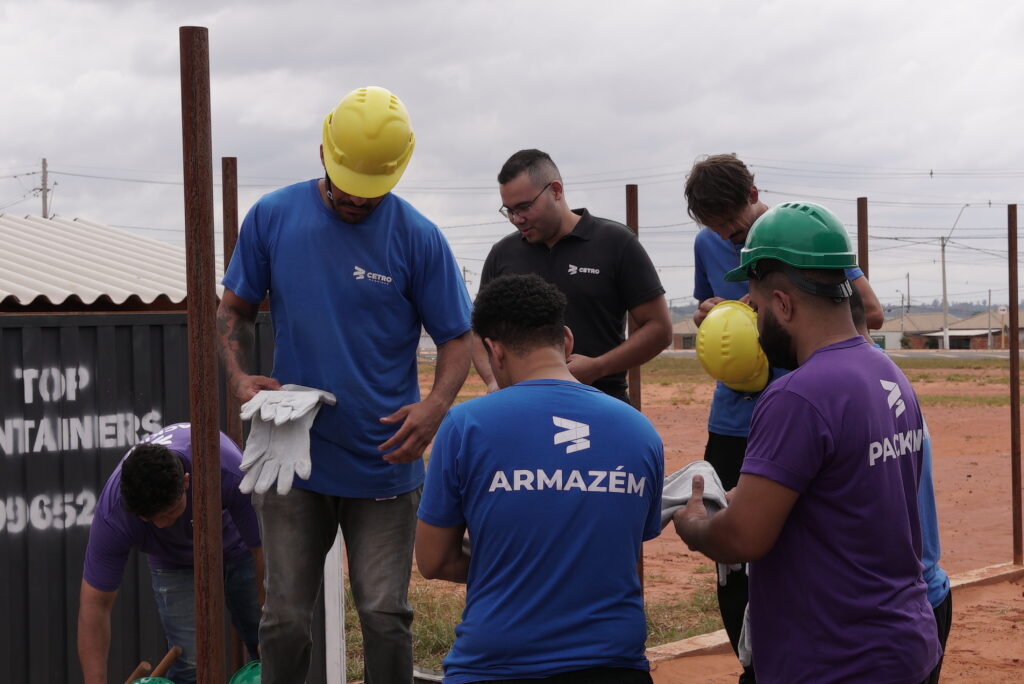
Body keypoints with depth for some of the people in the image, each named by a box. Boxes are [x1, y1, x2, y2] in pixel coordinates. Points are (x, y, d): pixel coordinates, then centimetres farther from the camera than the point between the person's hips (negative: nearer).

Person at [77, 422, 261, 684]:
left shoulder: (230, 472, -41)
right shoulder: (114, 514, -36)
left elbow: (263, 550, -28)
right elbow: (94, 604, -28)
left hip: (240, 546, 0)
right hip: (176, 562, 0)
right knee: (191, 663, -16)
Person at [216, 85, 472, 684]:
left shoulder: (418, 237, -5)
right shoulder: (273, 218, -1)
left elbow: (456, 338, -2)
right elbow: (236, 309, 10)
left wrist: (437, 404, -21)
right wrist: (241, 376, -10)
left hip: (385, 463, -1)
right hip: (294, 459, 2)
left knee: (385, 617, 4)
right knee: (286, 620, 7)